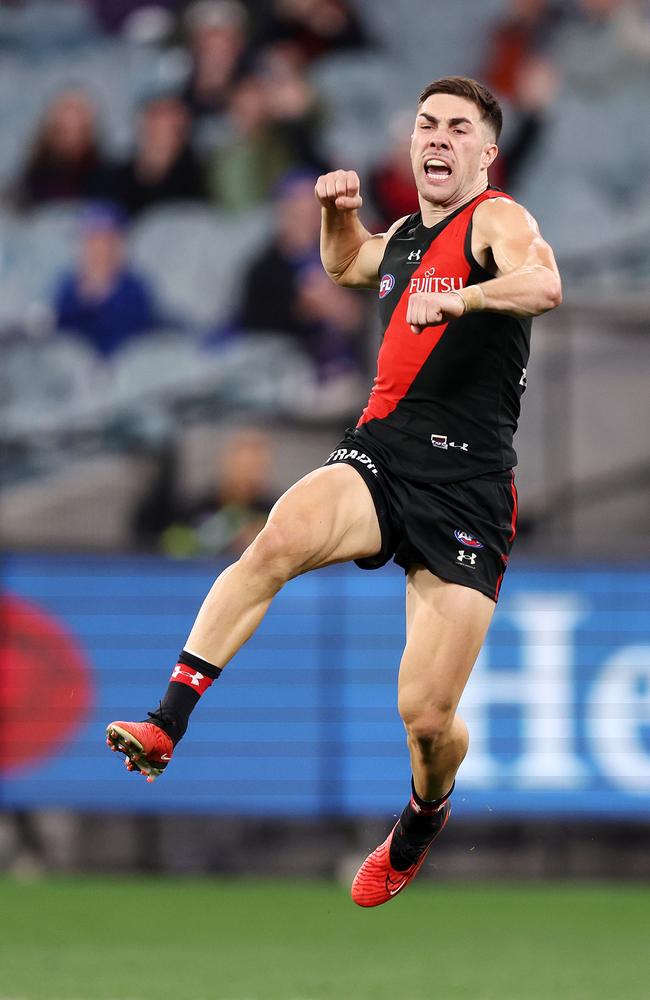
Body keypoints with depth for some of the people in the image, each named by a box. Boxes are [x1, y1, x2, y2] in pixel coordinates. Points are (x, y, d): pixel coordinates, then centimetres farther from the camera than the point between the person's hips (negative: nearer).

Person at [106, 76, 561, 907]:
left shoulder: (496, 220, -5)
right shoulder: (405, 234, 18)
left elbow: (542, 286, -28)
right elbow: (345, 267, 43)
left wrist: (458, 299, -42)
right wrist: (338, 210, 22)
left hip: (466, 489, -5)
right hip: (380, 455, 5)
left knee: (426, 717, -5)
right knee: (279, 537, -31)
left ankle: (422, 820, 31)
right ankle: (165, 726, -35)